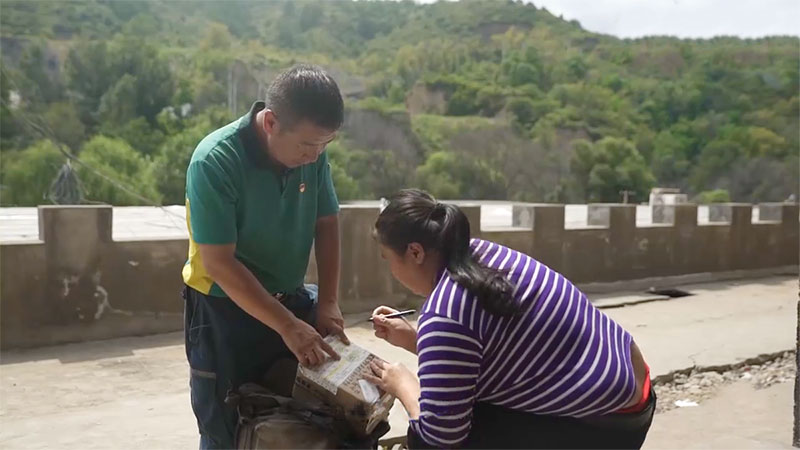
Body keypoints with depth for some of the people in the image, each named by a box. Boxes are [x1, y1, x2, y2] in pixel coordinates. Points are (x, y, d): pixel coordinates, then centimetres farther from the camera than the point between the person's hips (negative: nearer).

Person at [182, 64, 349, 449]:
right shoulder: (214, 161, -25)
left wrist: (327, 301, -7)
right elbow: (218, 263, -26)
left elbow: (326, 223, 2)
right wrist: (288, 327, -28)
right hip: (225, 310, -4)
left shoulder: (312, 152, -10)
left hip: (290, 300, 5)